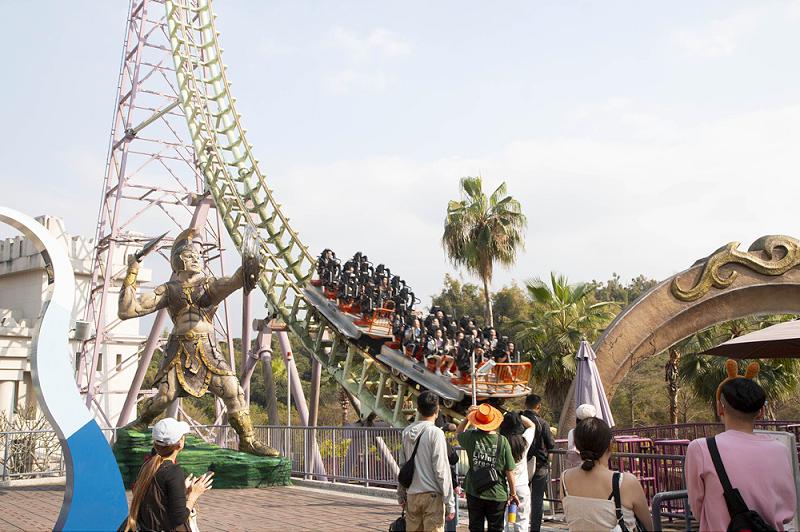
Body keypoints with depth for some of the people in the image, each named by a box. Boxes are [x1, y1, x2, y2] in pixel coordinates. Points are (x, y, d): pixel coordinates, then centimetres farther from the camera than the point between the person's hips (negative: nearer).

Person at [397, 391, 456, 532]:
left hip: (411, 495, 5)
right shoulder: (435, 433, -11)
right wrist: (450, 504, -8)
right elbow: (442, 470, -12)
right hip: (432, 494, -5)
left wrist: (401, 494, 20)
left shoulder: (407, 433, 6)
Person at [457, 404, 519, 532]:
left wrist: (467, 417, 13)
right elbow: (509, 471, -7)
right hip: (498, 495, -1)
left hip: (474, 493, 1)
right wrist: (513, 493, 4)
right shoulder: (502, 441, -13)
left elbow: (459, 432, 15)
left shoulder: (471, 437, -11)